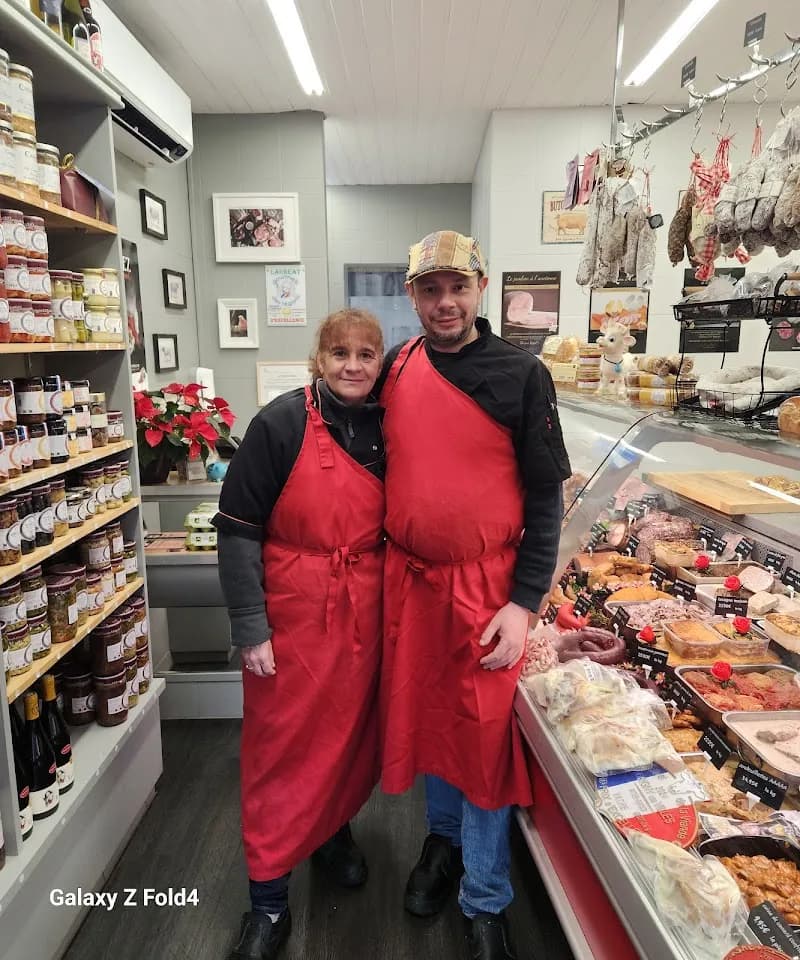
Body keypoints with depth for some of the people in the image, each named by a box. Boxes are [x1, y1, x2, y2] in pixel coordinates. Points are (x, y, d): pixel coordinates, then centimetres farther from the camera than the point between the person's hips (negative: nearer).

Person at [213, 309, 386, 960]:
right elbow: (238, 527, -11)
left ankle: (334, 829, 46)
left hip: (366, 614, 4)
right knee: (283, 744, 7)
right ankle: (269, 900, 26)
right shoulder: (282, 424, -11)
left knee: (355, 732, 17)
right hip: (292, 613, -4)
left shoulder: (387, 429, 2)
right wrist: (250, 627, -12)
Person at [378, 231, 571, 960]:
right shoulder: (395, 372, 3)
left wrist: (524, 602, -12)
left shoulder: (521, 374, -7)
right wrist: (382, 562, 9)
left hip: (486, 585, -3)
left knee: (484, 732, 7)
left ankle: (485, 900, 29)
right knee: (422, 714, 17)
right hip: (408, 577, 4)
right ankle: (444, 835, 45)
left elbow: (545, 497, -6)